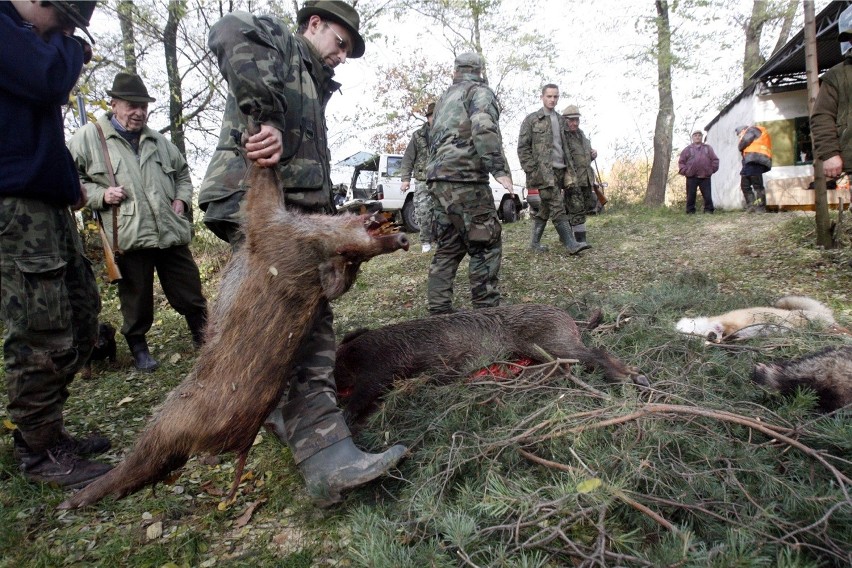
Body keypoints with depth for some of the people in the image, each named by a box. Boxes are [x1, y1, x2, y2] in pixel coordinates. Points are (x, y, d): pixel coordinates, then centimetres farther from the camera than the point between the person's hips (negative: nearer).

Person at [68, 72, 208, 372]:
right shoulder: (89, 137, 3)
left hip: (171, 233, 4)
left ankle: (205, 340, 23)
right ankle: (138, 347, 27)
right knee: (136, 300, 7)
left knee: (191, 294, 8)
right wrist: (100, 195, -10)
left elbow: (182, 172, 30)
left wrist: (181, 198, 12)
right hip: (128, 237, -4)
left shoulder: (158, 141, 18)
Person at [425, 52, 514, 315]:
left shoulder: (445, 98, 25)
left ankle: (439, 310, 12)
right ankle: (486, 310, -5)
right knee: (486, 246, -5)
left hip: (440, 180, 8)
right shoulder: (480, 92, 0)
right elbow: (484, 128, -18)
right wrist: (499, 169, -20)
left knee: (449, 246, 12)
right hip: (464, 178, -8)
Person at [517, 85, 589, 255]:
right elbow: (523, 147, -4)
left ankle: (535, 242, 18)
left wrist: (569, 167, 12)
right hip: (543, 171, -6)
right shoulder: (531, 119, -1)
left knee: (545, 208, 10)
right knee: (557, 207, -13)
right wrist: (531, 170, -12)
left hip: (559, 169, 6)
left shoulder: (561, 119, 17)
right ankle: (571, 244, -15)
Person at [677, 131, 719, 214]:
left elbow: (715, 160, 12)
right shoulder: (687, 149, 10)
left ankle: (709, 211, 8)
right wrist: (685, 171, -4)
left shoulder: (708, 148, 14)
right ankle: (690, 212, 8)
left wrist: (711, 170, 2)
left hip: (705, 177, 1)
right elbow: (681, 162, 7)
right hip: (691, 177, -1)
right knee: (691, 196, 1)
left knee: (708, 196, 0)